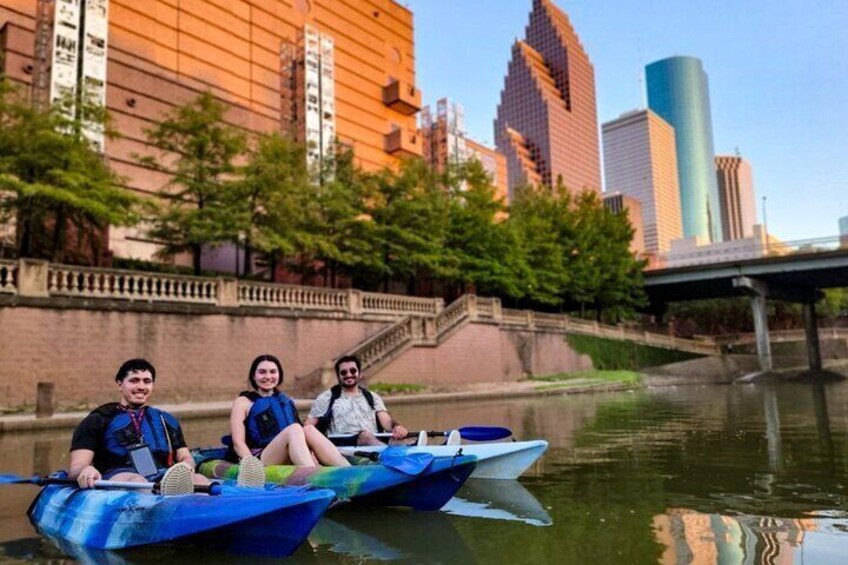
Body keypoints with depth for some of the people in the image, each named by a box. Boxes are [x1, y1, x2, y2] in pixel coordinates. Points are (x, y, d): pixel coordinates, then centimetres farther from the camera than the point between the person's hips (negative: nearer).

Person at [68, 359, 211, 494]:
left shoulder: (166, 420, 31)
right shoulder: (98, 420, 21)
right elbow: (75, 468, 11)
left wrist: (185, 466, 0)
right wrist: (85, 470, -16)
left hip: (164, 478, 3)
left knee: (201, 481, -31)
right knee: (136, 482, -40)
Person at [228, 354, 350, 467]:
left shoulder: (286, 401, 24)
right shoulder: (243, 402, 12)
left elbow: (299, 437, 15)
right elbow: (238, 443, 0)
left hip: (291, 462, 4)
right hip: (261, 460, -3)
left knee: (308, 430, -26)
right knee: (294, 429, -29)